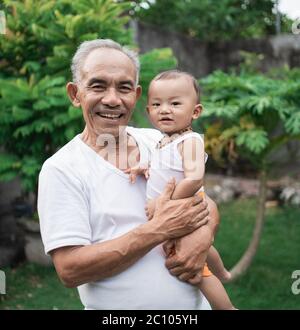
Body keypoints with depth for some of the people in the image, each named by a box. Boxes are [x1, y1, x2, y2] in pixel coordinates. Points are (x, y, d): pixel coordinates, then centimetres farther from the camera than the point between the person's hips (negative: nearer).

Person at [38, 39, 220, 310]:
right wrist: (160, 229, -23)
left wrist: (203, 236, -16)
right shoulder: (61, 170, -14)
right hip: (115, 306, -4)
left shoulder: (157, 141, -1)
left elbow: (207, 203, 6)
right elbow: (70, 269, -21)